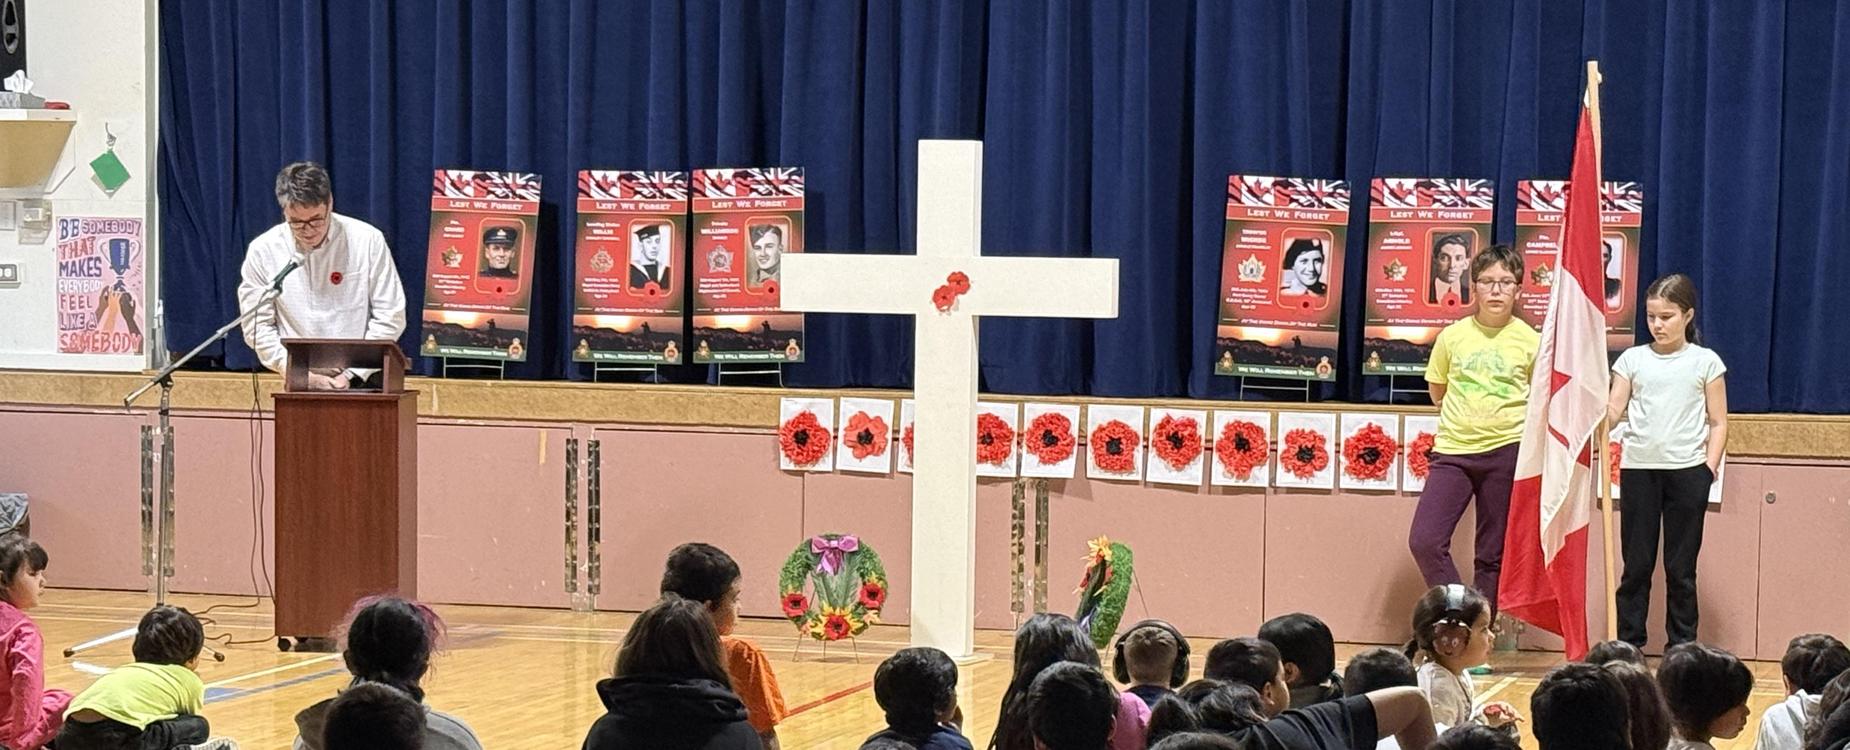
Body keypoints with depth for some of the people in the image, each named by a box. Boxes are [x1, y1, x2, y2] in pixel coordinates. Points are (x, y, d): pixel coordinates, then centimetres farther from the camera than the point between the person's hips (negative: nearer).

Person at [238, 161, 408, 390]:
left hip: (363, 379, -1)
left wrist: (351, 375, -4)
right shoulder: (263, 251, 1)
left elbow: (389, 317, 2)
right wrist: (304, 375, -5)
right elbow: (257, 327, 4)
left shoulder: (368, 240, -1)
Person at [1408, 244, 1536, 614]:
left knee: (1492, 555, 5)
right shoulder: (1453, 337, 2)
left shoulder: (1530, 342, -2)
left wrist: (1503, 418, 4)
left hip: (1506, 454, -1)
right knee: (1425, 541, -12)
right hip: (1453, 451, 1)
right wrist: (1465, 420, 11)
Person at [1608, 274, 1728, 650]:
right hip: (1638, 467, 1)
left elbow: (1718, 422, 6)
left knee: (1681, 568, 4)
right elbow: (1613, 412, 2)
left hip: (1687, 470, -1)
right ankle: (1628, 647, 8)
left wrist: (1710, 467, -5)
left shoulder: (1705, 362, 6)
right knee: (1636, 565, 3)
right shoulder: (1633, 359, 9)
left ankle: (1682, 649, 9)